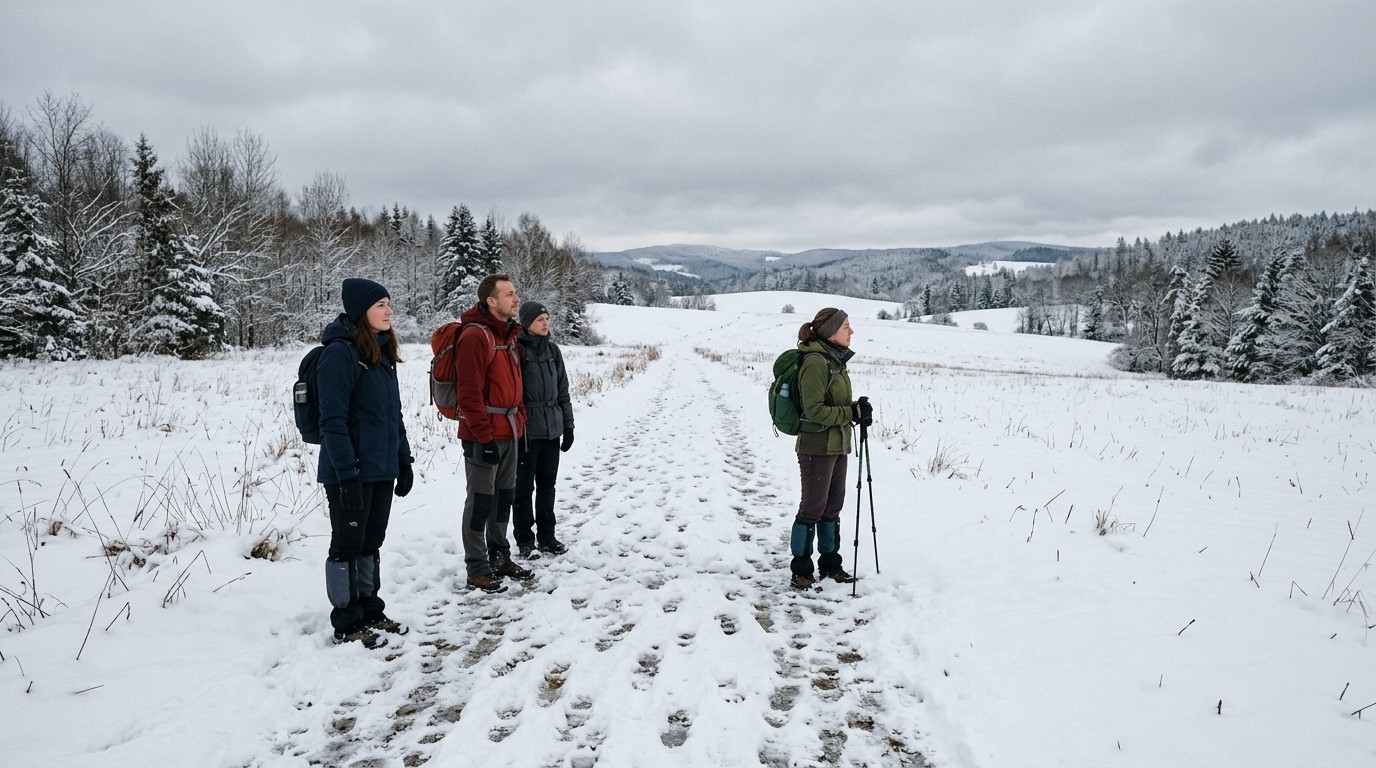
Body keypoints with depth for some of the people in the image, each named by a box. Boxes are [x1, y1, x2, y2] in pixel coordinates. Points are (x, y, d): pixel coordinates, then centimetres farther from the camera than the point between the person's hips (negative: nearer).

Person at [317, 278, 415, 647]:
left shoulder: (383, 352, 12)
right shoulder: (340, 353, -15)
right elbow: (332, 420, -19)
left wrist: (404, 460, 15)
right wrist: (347, 474, -22)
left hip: (382, 470, 8)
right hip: (351, 473, -8)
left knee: (370, 543, 17)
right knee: (348, 545, 5)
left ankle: (370, 612, 30)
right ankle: (347, 623, 17)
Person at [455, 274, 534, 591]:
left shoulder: (509, 333, 13)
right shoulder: (475, 336, -16)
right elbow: (469, 393, -20)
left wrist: (519, 416, 16)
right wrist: (484, 436, -20)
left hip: (508, 432, 9)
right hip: (483, 435, -9)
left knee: (505, 497, 16)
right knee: (481, 500, -1)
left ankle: (500, 558, 28)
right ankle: (477, 568, 9)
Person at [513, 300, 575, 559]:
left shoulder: (552, 349, 10)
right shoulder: (517, 350, -9)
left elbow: (562, 389, 14)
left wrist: (568, 425, 12)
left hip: (552, 429, 6)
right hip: (526, 430, -6)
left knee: (547, 484, 13)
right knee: (524, 486, 4)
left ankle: (546, 536, 24)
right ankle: (525, 540, 15)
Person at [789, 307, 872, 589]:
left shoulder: (835, 359, 11)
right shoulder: (815, 362, -18)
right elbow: (814, 410, -21)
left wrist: (857, 409, 1)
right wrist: (852, 412, -20)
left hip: (837, 446, 9)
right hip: (817, 447, -9)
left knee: (833, 507, 16)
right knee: (813, 508, 0)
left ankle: (830, 565, 28)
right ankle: (800, 571, 12)